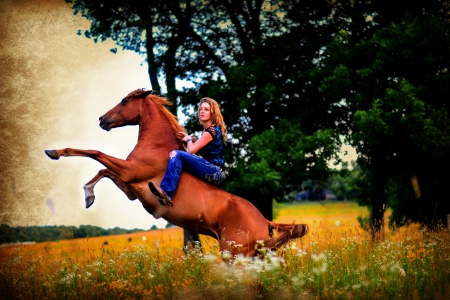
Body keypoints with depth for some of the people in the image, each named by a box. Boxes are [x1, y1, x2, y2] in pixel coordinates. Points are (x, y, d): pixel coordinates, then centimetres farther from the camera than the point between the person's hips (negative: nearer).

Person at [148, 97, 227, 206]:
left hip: (215, 172, -10)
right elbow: (197, 151, 24)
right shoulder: (207, 130, 20)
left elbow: (192, 150, -11)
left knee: (177, 154, -20)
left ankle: (166, 192, -33)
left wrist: (189, 139, 10)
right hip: (213, 173, 10)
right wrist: (189, 138, 11)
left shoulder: (212, 130, -9)